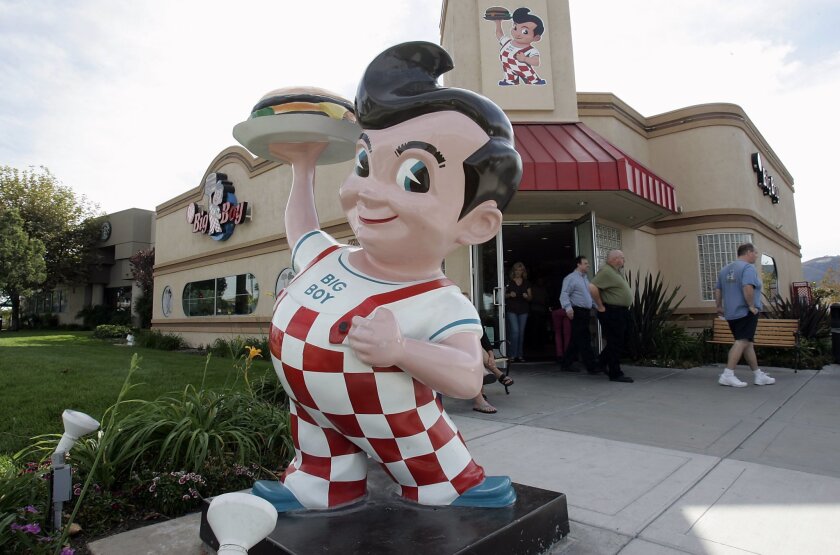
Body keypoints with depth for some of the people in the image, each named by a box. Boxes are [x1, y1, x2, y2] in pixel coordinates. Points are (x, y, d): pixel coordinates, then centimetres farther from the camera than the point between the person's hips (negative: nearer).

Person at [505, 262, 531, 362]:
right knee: (515, 331, -12)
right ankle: (512, 355, -3)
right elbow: (504, 295, 5)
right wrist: (509, 295, -15)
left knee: (521, 332, 6)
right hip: (511, 309, -3)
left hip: (523, 310, 3)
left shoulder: (526, 283, 12)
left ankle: (520, 355, 14)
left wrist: (527, 296, -10)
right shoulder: (509, 282, 3)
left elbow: (530, 298, 12)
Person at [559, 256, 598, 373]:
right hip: (578, 312, -9)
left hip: (586, 312, 9)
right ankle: (591, 366, -5)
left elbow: (590, 295, 28)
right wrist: (568, 308, -30)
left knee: (576, 340, 12)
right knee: (584, 341, -8)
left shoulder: (585, 279, 21)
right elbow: (564, 294, -17)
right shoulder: (571, 278, -7)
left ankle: (566, 364, 20)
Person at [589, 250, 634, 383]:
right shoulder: (606, 271, -16)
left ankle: (602, 364, 30)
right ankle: (615, 374, 6)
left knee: (619, 342, 17)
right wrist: (600, 306, -21)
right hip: (611, 312, -10)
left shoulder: (617, 271, 15)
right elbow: (592, 287, -28)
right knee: (615, 343, -3)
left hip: (622, 312, 10)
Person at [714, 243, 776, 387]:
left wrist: (719, 306, 22)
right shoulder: (748, 267, -9)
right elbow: (747, 287, -24)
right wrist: (752, 305, -16)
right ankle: (728, 375, -16)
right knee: (742, 342, -10)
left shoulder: (726, 269, 17)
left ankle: (758, 375, 20)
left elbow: (717, 290, 18)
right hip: (745, 312, -9)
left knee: (747, 343, 13)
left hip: (731, 313, 9)